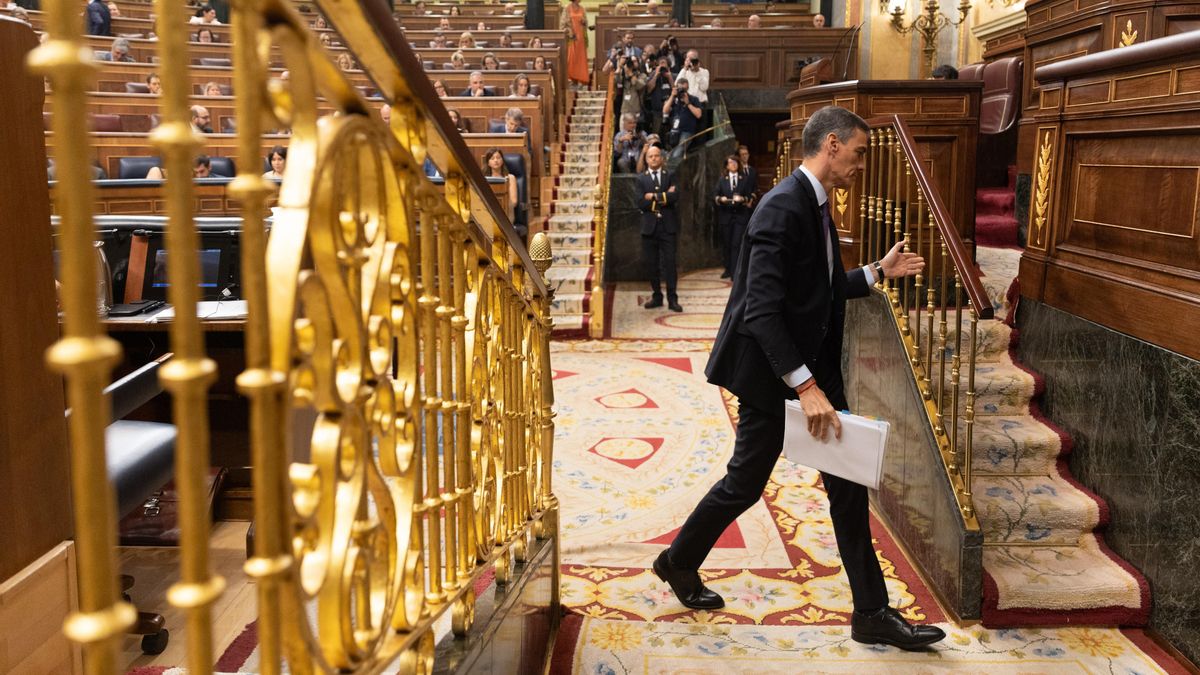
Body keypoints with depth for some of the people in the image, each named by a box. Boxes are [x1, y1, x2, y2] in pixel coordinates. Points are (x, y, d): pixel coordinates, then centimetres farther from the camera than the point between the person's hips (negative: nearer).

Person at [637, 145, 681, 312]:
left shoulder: (670, 176, 8)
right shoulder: (641, 178, 6)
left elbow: (675, 196, -10)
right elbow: (641, 203, -7)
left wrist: (654, 197, -10)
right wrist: (664, 197, -10)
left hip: (668, 226, -1)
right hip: (650, 227, 1)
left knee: (669, 263, -3)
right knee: (650, 264, 5)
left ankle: (672, 299, 0)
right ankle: (657, 296, 18)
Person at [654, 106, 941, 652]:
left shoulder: (817, 207, 10)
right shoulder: (783, 208, -21)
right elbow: (762, 309, -28)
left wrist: (878, 272, 13)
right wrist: (805, 386, -30)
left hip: (812, 366, 9)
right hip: (770, 371, -9)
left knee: (848, 483, 7)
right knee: (745, 483, 7)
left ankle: (872, 613, 17)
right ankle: (679, 562, 33)